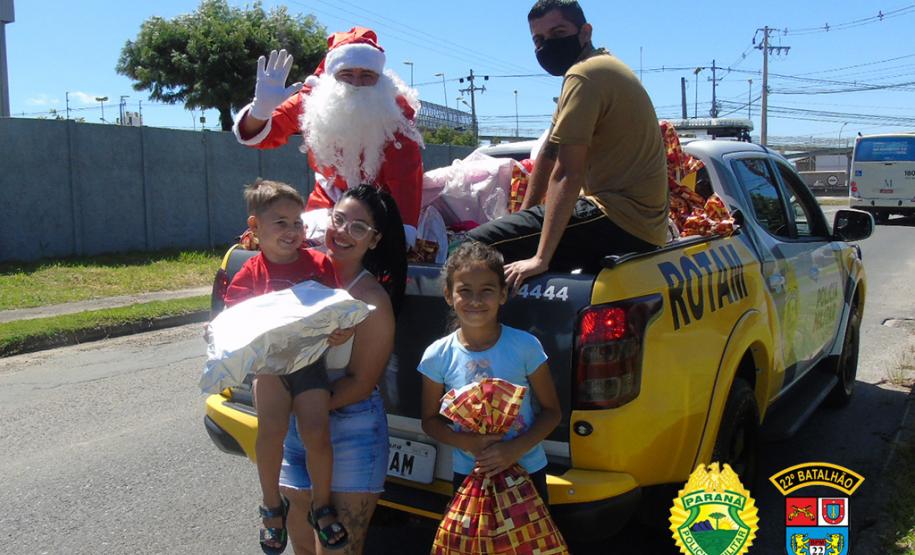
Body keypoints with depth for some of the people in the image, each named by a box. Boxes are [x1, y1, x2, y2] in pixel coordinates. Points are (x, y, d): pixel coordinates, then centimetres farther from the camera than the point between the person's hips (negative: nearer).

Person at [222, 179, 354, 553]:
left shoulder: (318, 264, 1)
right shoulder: (251, 273, 2)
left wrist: (341, 332, -16)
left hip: (309, 358, 0)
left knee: (316, 432, -14)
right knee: (271, 427, -20)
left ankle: (322, 506, 12)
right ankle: (272, 506, 5)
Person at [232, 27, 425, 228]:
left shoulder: (395, 108, -21)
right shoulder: (313, 101, -17)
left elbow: (405, 175, -26)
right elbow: (258, 136, -17)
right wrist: (261, 109, -40)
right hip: (329, 202, 1)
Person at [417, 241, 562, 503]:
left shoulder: (525, 347, -13)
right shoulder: (437, 356, -9)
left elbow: (551, 410, -4)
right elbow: (430, 420, 1)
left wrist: (516, 448, -19)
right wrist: (465, 441, -17)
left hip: (527, 470, -1)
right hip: (468, 474, 1)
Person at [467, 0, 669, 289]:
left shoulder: (584, 75, -12)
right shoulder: (606, 67, 20)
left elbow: (567, 174, -21)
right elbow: (549, 154, 19)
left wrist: (540, 258, -22)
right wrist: (523, 218, 20)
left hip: (619, 219, -11)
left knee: (477, 245, -18)